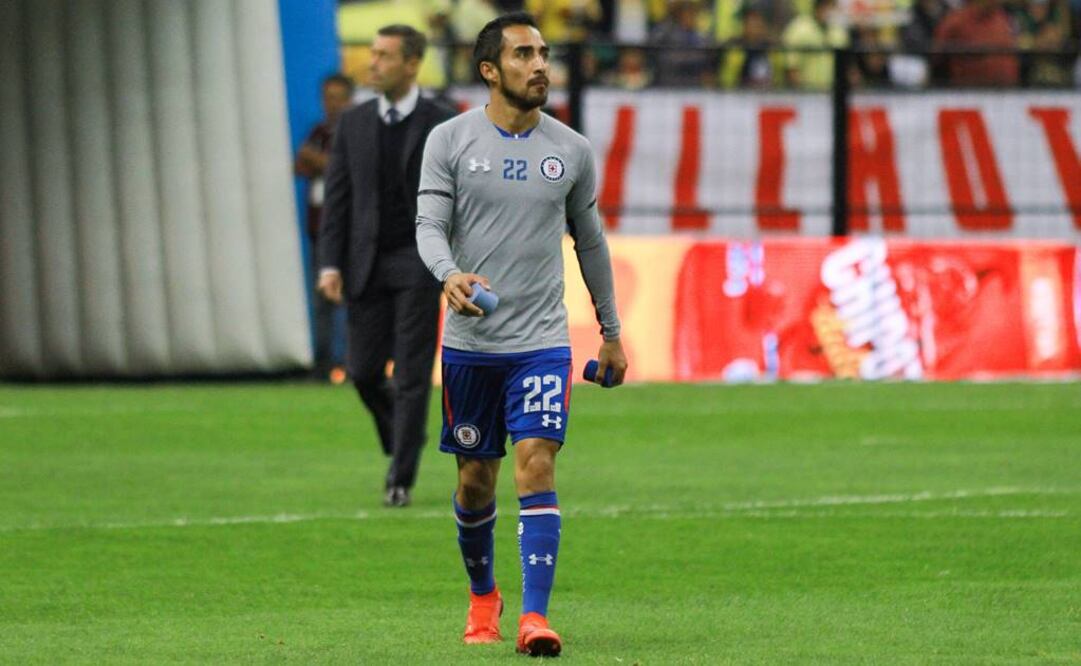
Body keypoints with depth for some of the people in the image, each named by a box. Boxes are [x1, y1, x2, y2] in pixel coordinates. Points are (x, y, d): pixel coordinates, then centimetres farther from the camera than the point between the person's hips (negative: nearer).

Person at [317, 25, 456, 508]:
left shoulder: (442, 125, -3)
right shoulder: (354, 123, 7)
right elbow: (337, 197, 6)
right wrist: (330, 264, -2)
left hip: (418, 263, -4)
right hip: (367, 264, 4)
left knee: (411, 374, -7)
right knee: (364, 373, 4)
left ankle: (401, 480, -4)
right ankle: (402, 437, 31)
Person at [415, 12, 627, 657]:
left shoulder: (573, 150, 5)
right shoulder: (451, 140, 0)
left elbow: (590, 241, 15)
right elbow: (430, 224, -6)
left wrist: (612, 332, 19)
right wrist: (450, 275, -28)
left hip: (542, 341, 0)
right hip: (470, 340, 0)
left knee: (537, 465, -14)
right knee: (476, 477, 9)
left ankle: (535, 616, -18)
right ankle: (483, 597, 32)